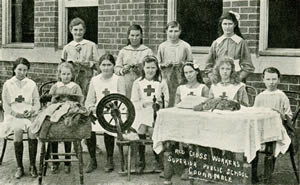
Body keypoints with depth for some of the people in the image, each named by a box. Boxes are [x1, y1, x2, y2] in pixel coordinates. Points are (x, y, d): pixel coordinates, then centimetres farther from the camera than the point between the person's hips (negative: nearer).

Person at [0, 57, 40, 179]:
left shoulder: (32, 84, 9)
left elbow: (37, 104, 9)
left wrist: (31, 111, -11)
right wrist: (16, 113, -10)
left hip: (29, 115, 1)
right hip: (13, 115, 0)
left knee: (32, 130, -29)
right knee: (18, 130, -30)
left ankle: (32, 166, -19)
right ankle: (19, 167, -19)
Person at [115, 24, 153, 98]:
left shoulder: (148, 51, 7)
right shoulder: (123, 51, 13)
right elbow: (116, 68, 10)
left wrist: (140, 70, -15)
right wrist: (123, 70, -10)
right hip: (126, 86, 1)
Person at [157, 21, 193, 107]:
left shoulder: (186, 46, 3)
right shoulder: (162, 46, 7)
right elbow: (158, 64, 11)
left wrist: (182, 63, -10)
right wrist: (165, 64, -8)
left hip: (181, 80, -1)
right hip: (166, 80, 1)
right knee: (167, 104, -3)